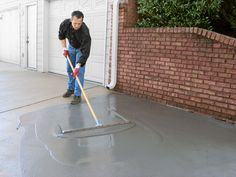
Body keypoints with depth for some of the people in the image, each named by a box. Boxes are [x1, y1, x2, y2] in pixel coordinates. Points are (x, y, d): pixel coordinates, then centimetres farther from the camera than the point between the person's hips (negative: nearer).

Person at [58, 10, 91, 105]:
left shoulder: (85, 31, -41)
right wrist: (64, 48, -11)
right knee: (69, 69, 12)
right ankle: (71, 89, 30)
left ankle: (77, 95, -7)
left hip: (81, 48, -4)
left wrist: (78, 66, -45)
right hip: (71, 47, 5)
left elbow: (85, 51, -40)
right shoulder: (65, 24, -29)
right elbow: (61, 36, -5)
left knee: (79, 71, -12)